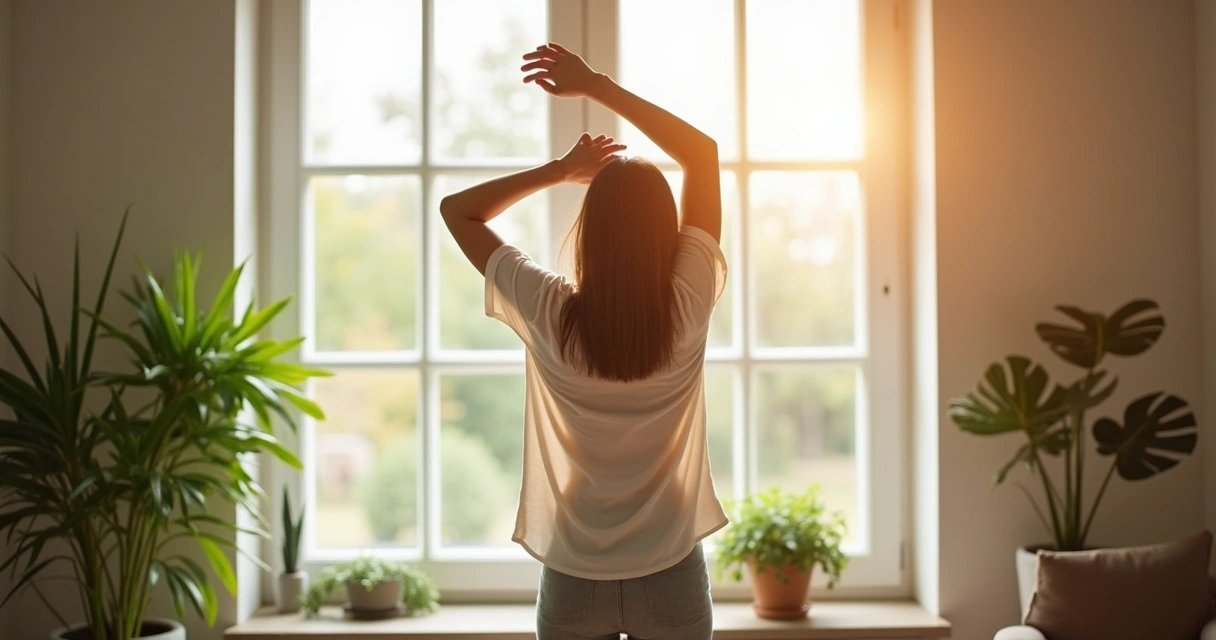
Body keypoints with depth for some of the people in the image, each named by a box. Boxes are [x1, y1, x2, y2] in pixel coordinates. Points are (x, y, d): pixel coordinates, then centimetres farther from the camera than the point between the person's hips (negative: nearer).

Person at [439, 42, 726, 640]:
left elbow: (457, 209, 0)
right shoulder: (685, 310, -14)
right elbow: (703, 152, -3)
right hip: (671, 578, 0)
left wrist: (558, 169, -3)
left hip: (573, 581, 0)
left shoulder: (549, 316, -15)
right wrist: (595, 84, -3)